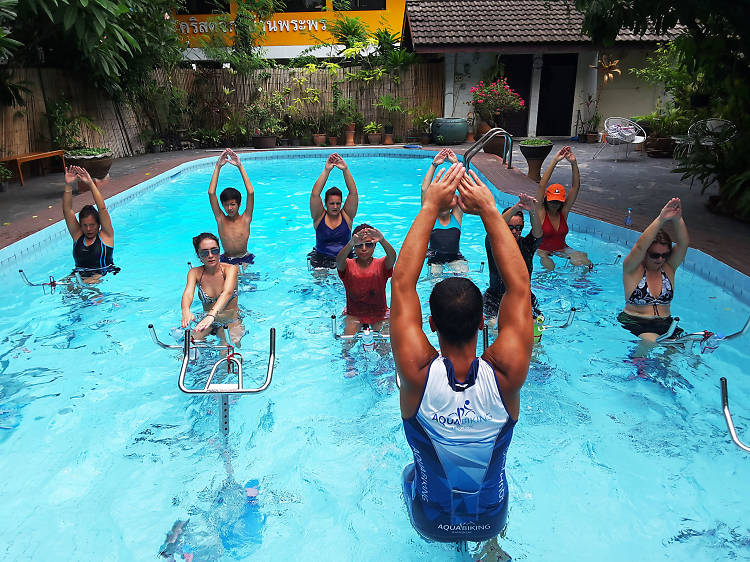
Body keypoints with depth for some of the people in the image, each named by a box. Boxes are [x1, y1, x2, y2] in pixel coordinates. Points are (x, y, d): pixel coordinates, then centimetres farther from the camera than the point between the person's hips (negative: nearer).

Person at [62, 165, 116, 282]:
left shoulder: (106, 235, 0)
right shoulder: (77, 235, 10)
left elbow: (102, 209, -10)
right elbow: (67, 210, 3)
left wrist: (91, 184, -15)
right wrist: (68, 185, -7)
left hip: (104, 274, -4)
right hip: (80, 274, 4)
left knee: (92, 283, -33)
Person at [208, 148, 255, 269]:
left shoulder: (245, 219, -4)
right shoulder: (221, 219, -1)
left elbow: (251, 192, -14)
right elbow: (211, 193, -9)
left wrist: (240, 166, -16)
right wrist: (218, 166, -13)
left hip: (245, 259, -1)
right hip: (226, 260, 1)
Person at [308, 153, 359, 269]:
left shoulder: (346, 216, 3)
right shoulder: (319, 217, 1)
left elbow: (353, 193, -6)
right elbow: (315, 195, -11)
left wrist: (345, 170, -16)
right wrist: (326, 171, -17)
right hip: (321, 261, -1)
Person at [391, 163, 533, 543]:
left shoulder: (418, 373, -34)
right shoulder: (505, 374, -31)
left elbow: (401, 282, -26)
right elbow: (519, 285, -23)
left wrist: (430, 208, -23)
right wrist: (489, 211, -21)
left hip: (430, 523, 0)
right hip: (491, 521, 1)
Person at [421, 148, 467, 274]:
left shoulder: (456, 216, 2)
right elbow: (424, 190, -11)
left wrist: (456, 163, -10)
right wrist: (434, 165, -14)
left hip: (455, 257, 1)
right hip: (435, 258, -1)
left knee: (465, 275, -20)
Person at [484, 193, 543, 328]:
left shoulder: (526, 245, 0)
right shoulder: (494, 245, -6)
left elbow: (538, 233, -20)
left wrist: (532, 212, -42)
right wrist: (515, 208, -45)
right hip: (495, 300, -3)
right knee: (494, 325, -23)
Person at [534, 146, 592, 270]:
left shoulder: (563, 211, -1)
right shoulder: (541, 212, -11)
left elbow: (575, 186, -6)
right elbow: (541, 186, -21)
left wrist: (574, 163, -17)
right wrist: (554, 161, -25)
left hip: (562, 249, 4)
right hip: (542, 250, -4)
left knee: (586, 264, -16)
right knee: (549, 267, -32)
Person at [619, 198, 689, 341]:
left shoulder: (668, 268, 6)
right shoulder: (632, 269, -6)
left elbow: (684, 243, -8)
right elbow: (640, 247, -24)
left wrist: (677, 219, -27)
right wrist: (661, 219, -34)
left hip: (665, 324, 5)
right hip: (634, 323, -4)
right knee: (652, 342, -31)